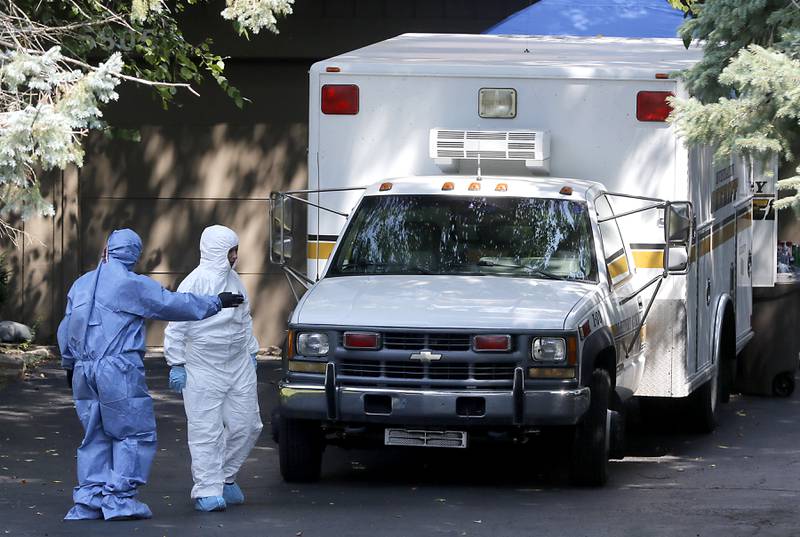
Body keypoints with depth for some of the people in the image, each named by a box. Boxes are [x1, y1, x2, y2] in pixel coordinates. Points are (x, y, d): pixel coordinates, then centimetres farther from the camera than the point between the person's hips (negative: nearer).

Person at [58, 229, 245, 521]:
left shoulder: (82, 284, 14)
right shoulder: (132, 284, -7)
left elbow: (66, 330, 20)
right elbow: (173, 304, -4)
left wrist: (69, 364, 35)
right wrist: (216, 303, 7)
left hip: (85, 369, 7)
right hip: (118, 370, -7)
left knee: (96, 435, 12)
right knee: (135, 432, 1)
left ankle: (89, 499, 8)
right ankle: (119, 497, -6)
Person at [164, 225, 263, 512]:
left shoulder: (233, 280, 10)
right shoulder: (195, 283, -12)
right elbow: (176, 327, -10)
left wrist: (251, 352, 21)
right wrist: (177, 364, -12)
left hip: (238, 366, 7)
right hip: (202, 370, -7)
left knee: (246, 426, 6)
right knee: (206, 431, -5)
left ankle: (225, 477, 25)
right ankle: (207, 491, -1)